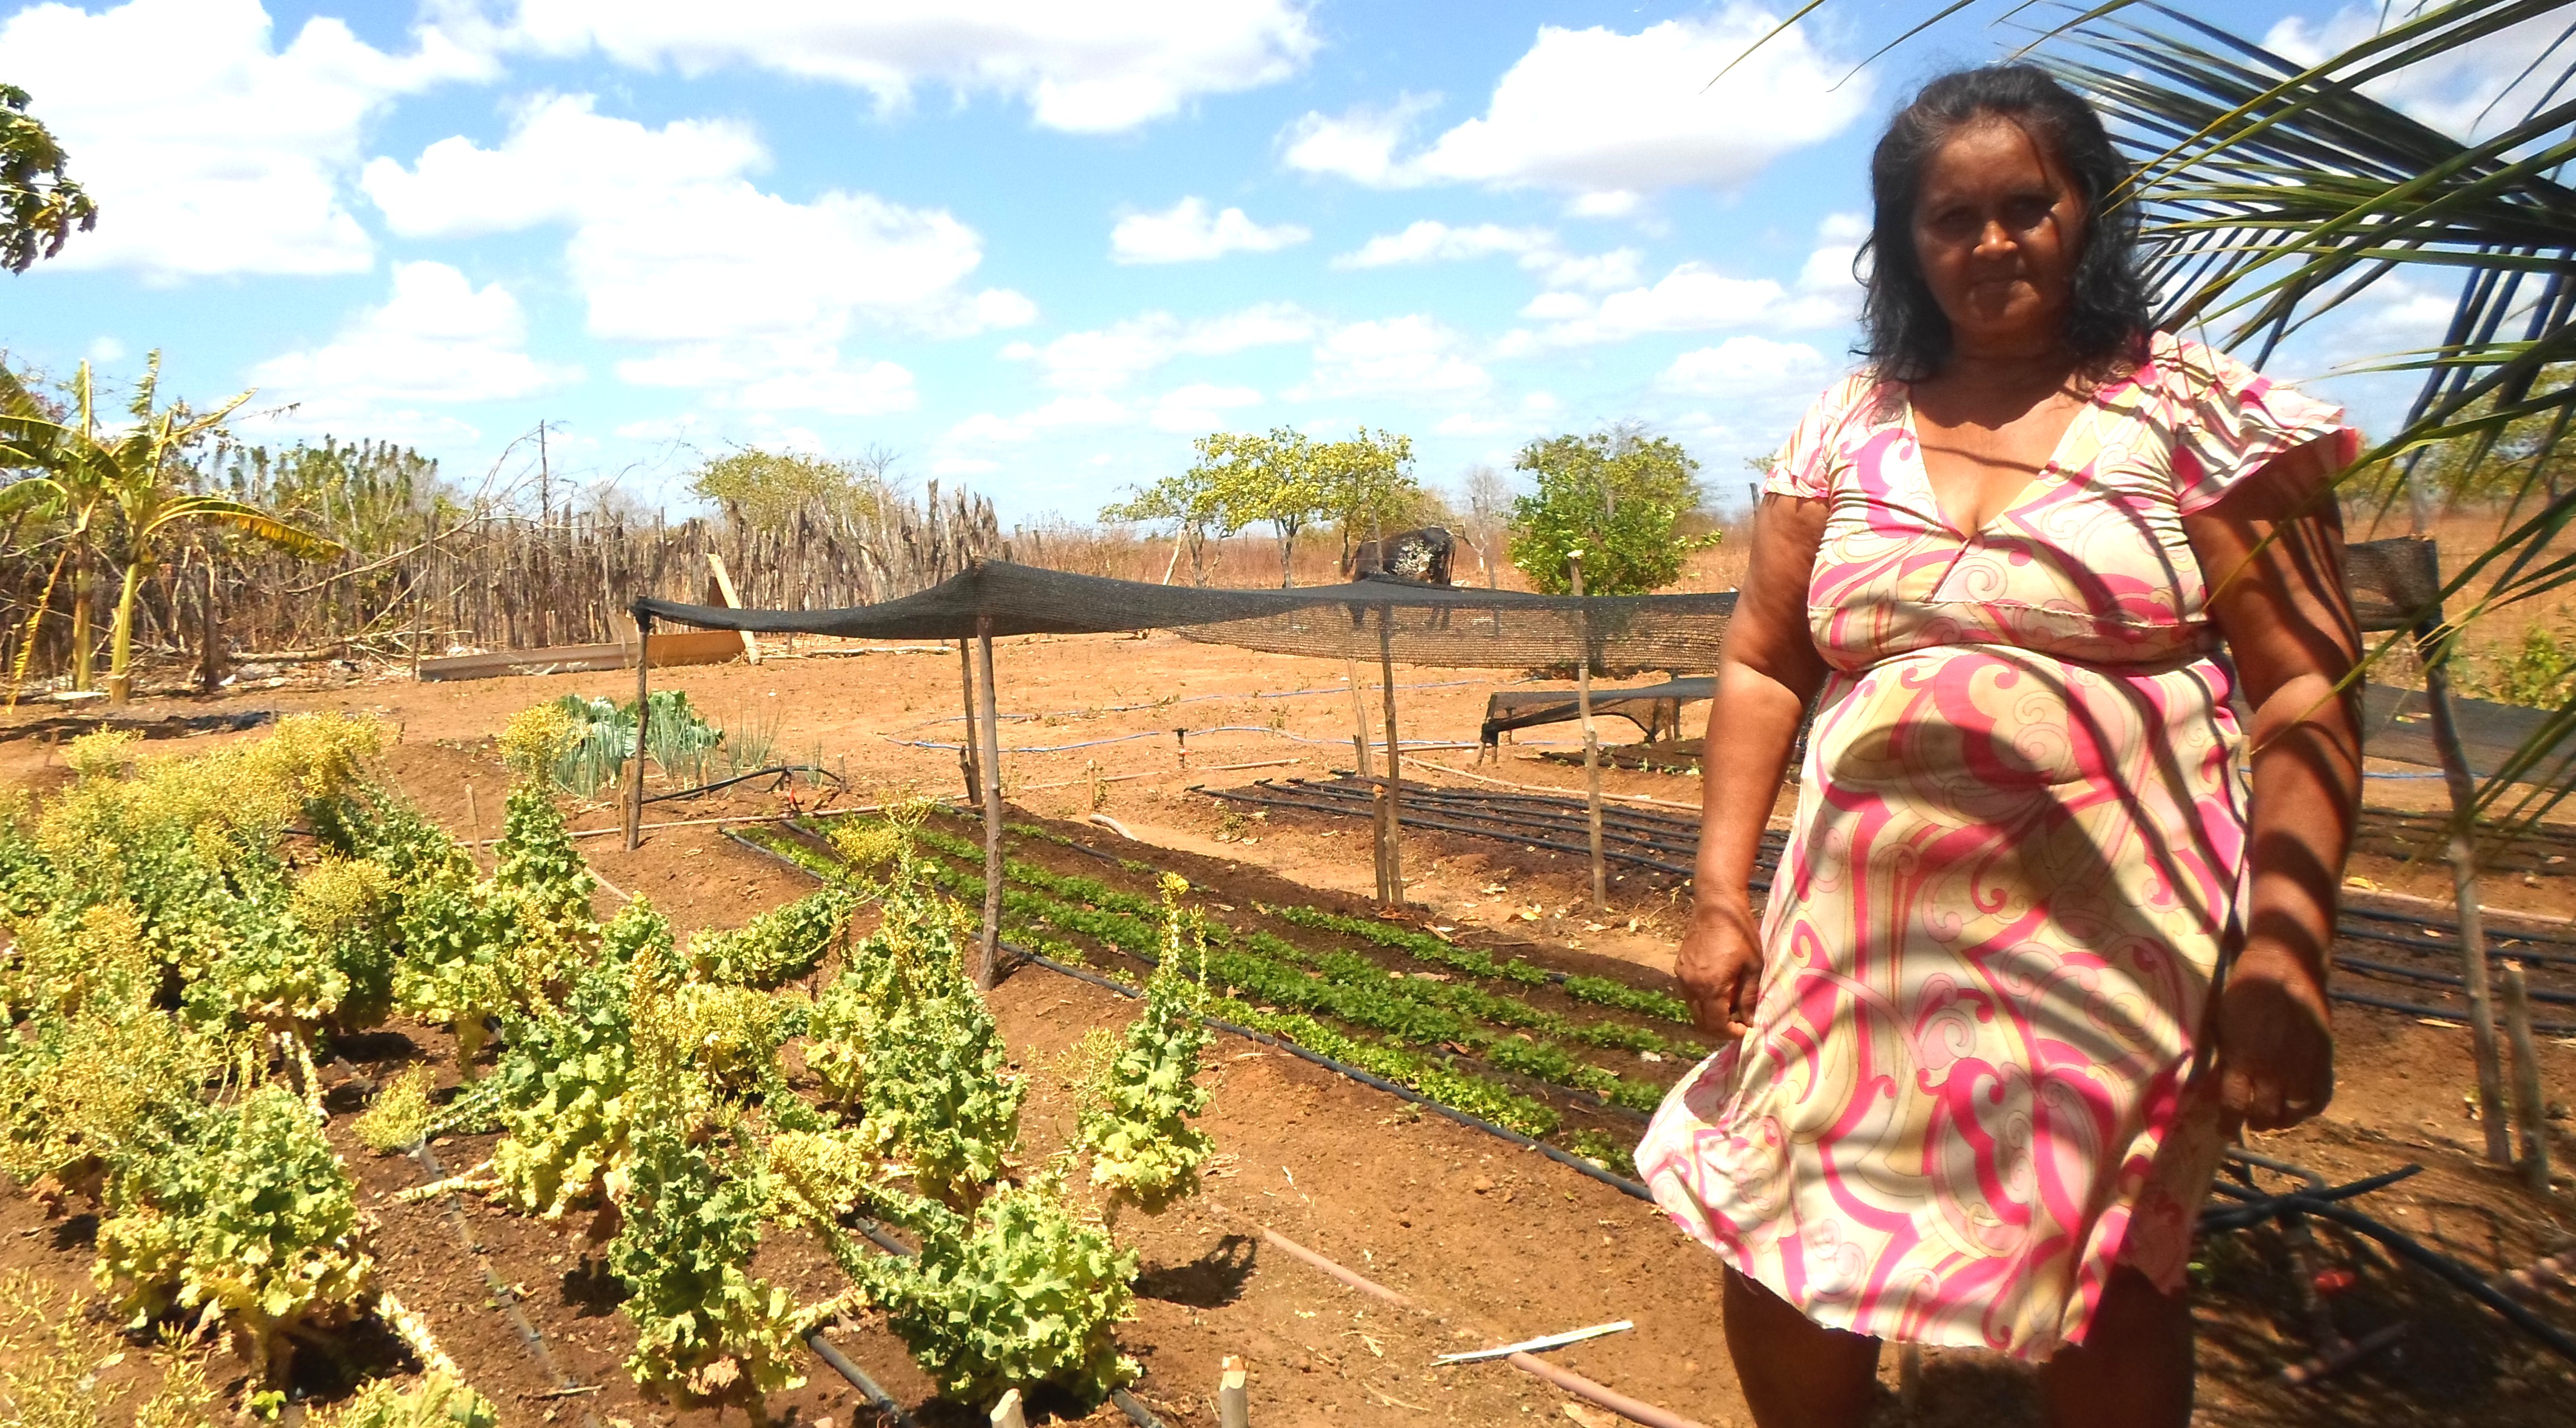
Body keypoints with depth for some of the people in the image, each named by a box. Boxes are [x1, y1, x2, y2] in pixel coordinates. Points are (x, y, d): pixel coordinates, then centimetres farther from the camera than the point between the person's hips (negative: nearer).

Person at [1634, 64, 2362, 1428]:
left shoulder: (2193, 412, 0)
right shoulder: (1842, 430, 7)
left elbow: (2303, 691, -4)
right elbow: (1760, 667, 8)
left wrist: (2286, 952, -13)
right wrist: (1720, 894, 0)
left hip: (2110, 939, -2)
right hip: (1861, 927, 3)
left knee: (2101, 1283, 9)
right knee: (1777, 1259, 7)